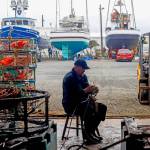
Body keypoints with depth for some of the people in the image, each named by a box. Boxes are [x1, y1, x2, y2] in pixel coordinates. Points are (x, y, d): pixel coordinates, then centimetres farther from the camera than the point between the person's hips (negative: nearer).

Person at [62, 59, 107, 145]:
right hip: (72, 105, -9)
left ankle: (91, 131, 8)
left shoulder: (83, 76, 10)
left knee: (102, 108, 2)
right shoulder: (69, 78, -18)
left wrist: (91, 89, -12)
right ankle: (87, 136, -13)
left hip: (83, 102, 10)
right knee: (90, 111, -31)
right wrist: (85, 90, -32)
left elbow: (86, 88, 11)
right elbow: (72, 94, -26)